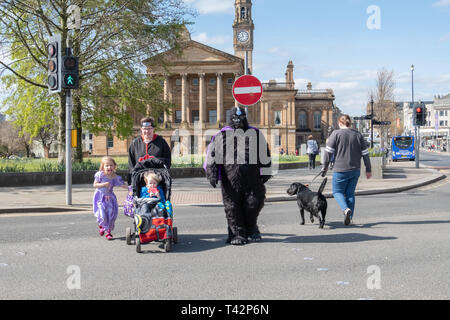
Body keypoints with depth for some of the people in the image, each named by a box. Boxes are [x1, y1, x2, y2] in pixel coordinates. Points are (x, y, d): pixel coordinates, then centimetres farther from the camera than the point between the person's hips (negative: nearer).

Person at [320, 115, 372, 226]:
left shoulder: (336, 134, -6)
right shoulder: (358, 135, 6)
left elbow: (329, 152, -8)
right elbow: (365, 154, 6)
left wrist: (325, 166, 3)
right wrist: (368, 170, 12)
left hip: (341, 170, -4)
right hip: (355, 170, 4)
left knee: (337, 192, 8)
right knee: (350, 193, 15)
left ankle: (346, 209, -17)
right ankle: (350, 218, 12)